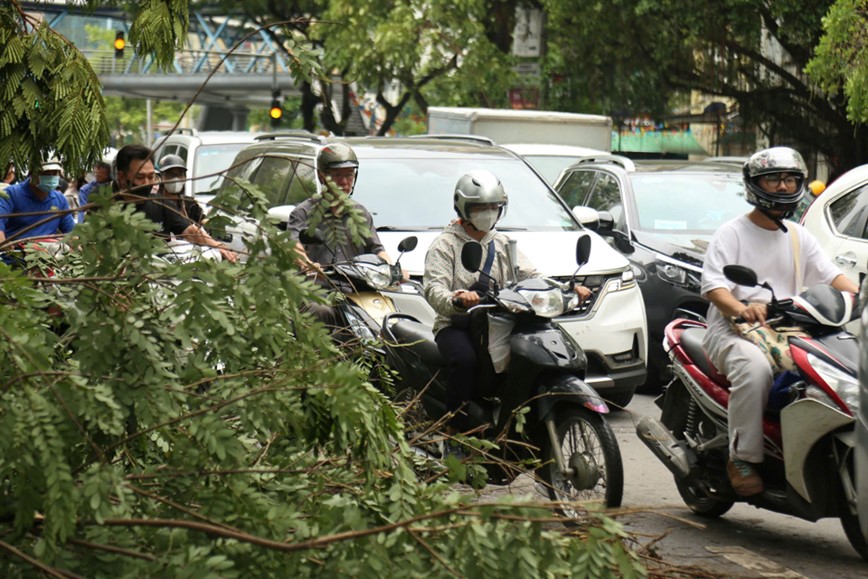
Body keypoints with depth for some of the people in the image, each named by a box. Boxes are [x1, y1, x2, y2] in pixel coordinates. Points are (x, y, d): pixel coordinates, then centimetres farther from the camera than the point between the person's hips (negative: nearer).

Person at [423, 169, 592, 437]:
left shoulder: (502, 244, 20)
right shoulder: (445, 244, 0)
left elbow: (530, 276, 11)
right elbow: (434, 289, -16)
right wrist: (457, 299, -39)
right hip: (456, 325, -5)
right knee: (465, 360, -36)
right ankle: (454, 428, -24)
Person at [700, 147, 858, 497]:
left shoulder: (799, 237, 20)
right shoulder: (732, 233, 2)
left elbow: (831, 275, 11)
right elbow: (712, 284, -10)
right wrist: (740, 309, -32)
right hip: (732, 332, -5)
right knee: (755, 366, -39)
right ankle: (742, 458, -29)